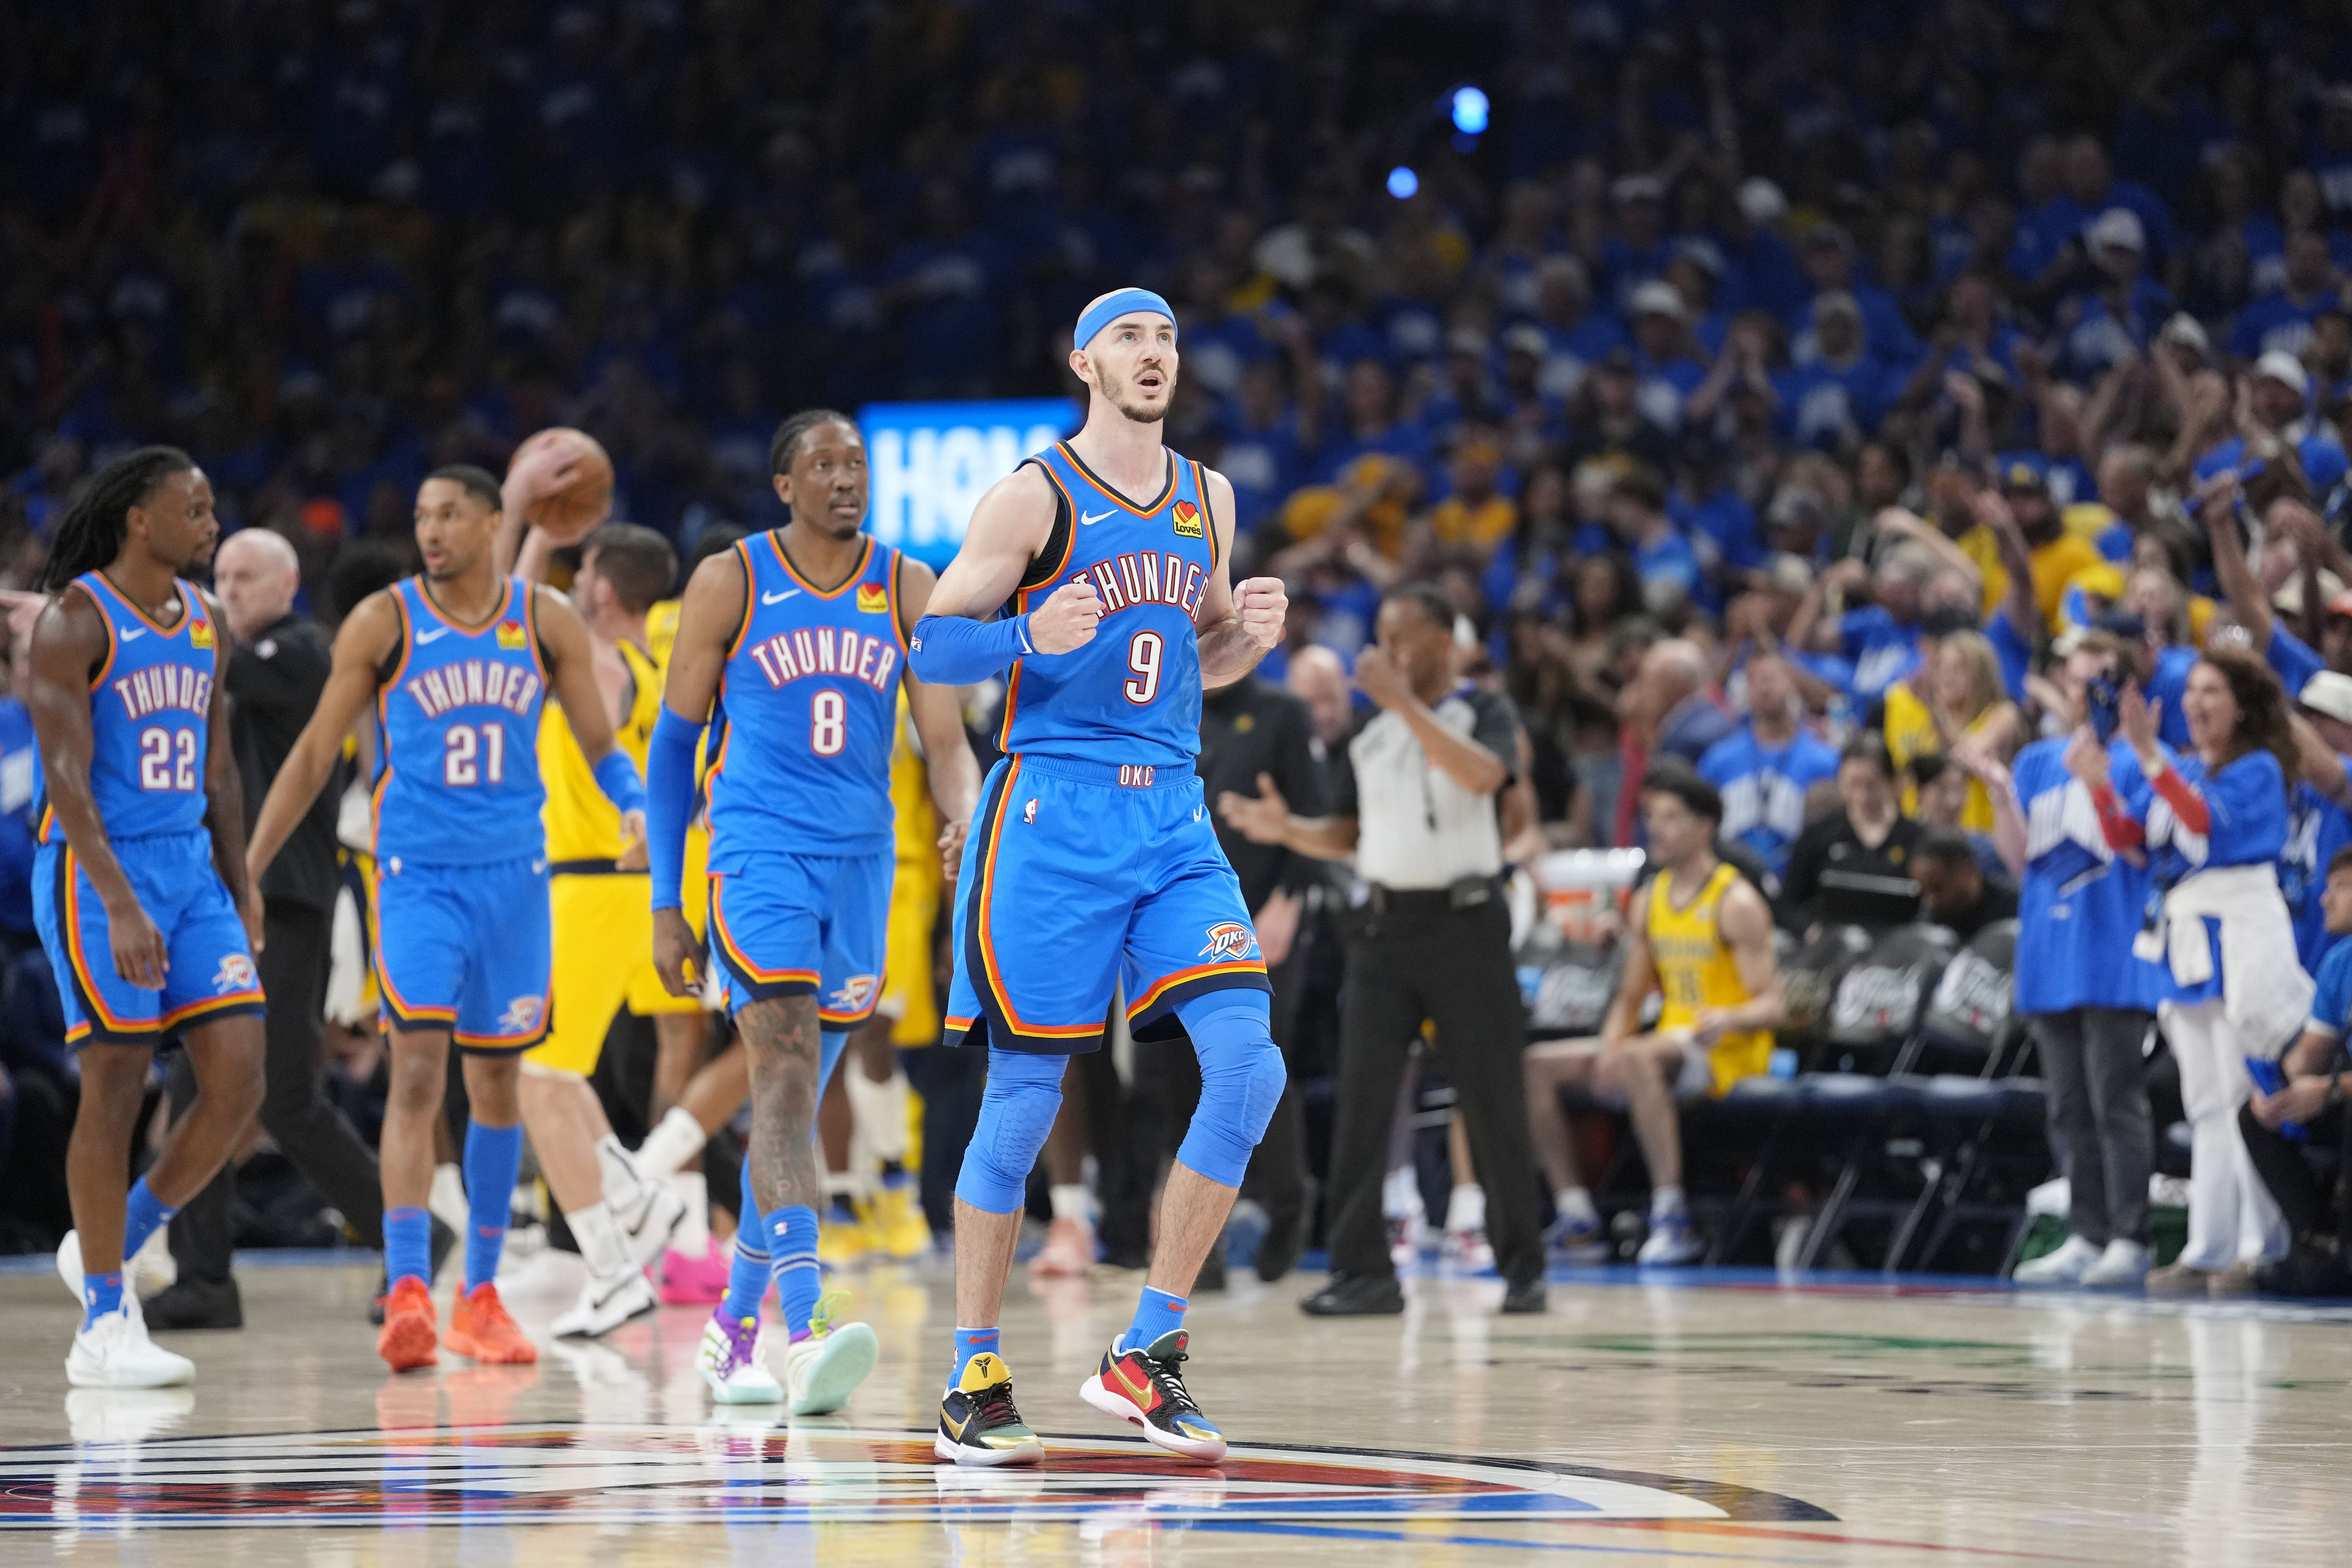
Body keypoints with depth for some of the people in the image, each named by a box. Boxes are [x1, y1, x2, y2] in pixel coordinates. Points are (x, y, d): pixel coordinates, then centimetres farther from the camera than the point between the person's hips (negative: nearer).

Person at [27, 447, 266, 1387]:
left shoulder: (206, 623, 12)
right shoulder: (74, 622, -11)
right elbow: (66, 772, -18)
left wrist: (240, 892, 16)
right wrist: (120, 907, -26)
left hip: (189, 868, 7)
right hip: (96, 874, -7)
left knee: (239, 1081, -3)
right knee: (116, 1089, -5)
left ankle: (112, 1247, 17)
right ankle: (103, 1326, 4)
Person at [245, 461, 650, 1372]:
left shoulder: (547, 622, 3)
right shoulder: (383, 623, -2)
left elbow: (600, 745, 9)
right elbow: (317, 752, 4)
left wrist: (639, 807, -12)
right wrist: (246, 867, 1)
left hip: (513, 876, 3)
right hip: (417, 876, -3)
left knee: (497, 1081, 10)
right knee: (418, 1070, -16)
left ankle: (481, 1296, 20)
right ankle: (407, 1293, -22)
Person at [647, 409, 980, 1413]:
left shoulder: (907, 589, 6)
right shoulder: (731, 583, -1)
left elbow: (945, 737, 2)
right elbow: (674, 744, 5)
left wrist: (965, 814, -21)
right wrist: (665, 905, 1)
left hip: (860, 863, 4)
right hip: (756, 855, -4)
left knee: (795, 1099, 11)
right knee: (785, 1073, -20)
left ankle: (735, 1325, 26)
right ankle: (805, 1332, -32)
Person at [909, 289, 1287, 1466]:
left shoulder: (1205, 500, 15)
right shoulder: (1035, 496, -3)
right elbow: (931, 644, -4)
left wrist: (1248, 639, 3)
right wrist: (1032, 638, -22)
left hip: (1173, 818, 5)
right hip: (1054, 812, -5)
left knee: (1249, 1068, -10)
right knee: (1025, 1095, -3)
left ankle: (1144, 1354, -1)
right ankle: (972, 1384, 8)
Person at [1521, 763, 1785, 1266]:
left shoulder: (1736, 903, -9)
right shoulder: (1651, 900, 13)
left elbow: (1772, 1006, -14)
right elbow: (1631, 997, 14)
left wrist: (1730, 1019, -36)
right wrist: (1609, 1048, -7)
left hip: (1728, 1053, -8)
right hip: (1669, 1044, 8)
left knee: (1636, 1059, -39)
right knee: (1538, 1065, -5)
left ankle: (1671, 1218, -38)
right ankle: (1576, 1216, -9)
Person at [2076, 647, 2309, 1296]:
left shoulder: (2258, 770, -4)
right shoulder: (2178, 771, 16)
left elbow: (2208, 819, -21)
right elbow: (2125, 838, 9)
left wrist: (2149, 756, -28)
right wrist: (2100, 785, -8)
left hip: (2242, 934, -7)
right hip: (2184, 935, 7)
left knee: (2245, 1096, -8)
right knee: (2206, 1105, 8)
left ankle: (2260, 1248, -6)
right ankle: (2207, 1249, 10)